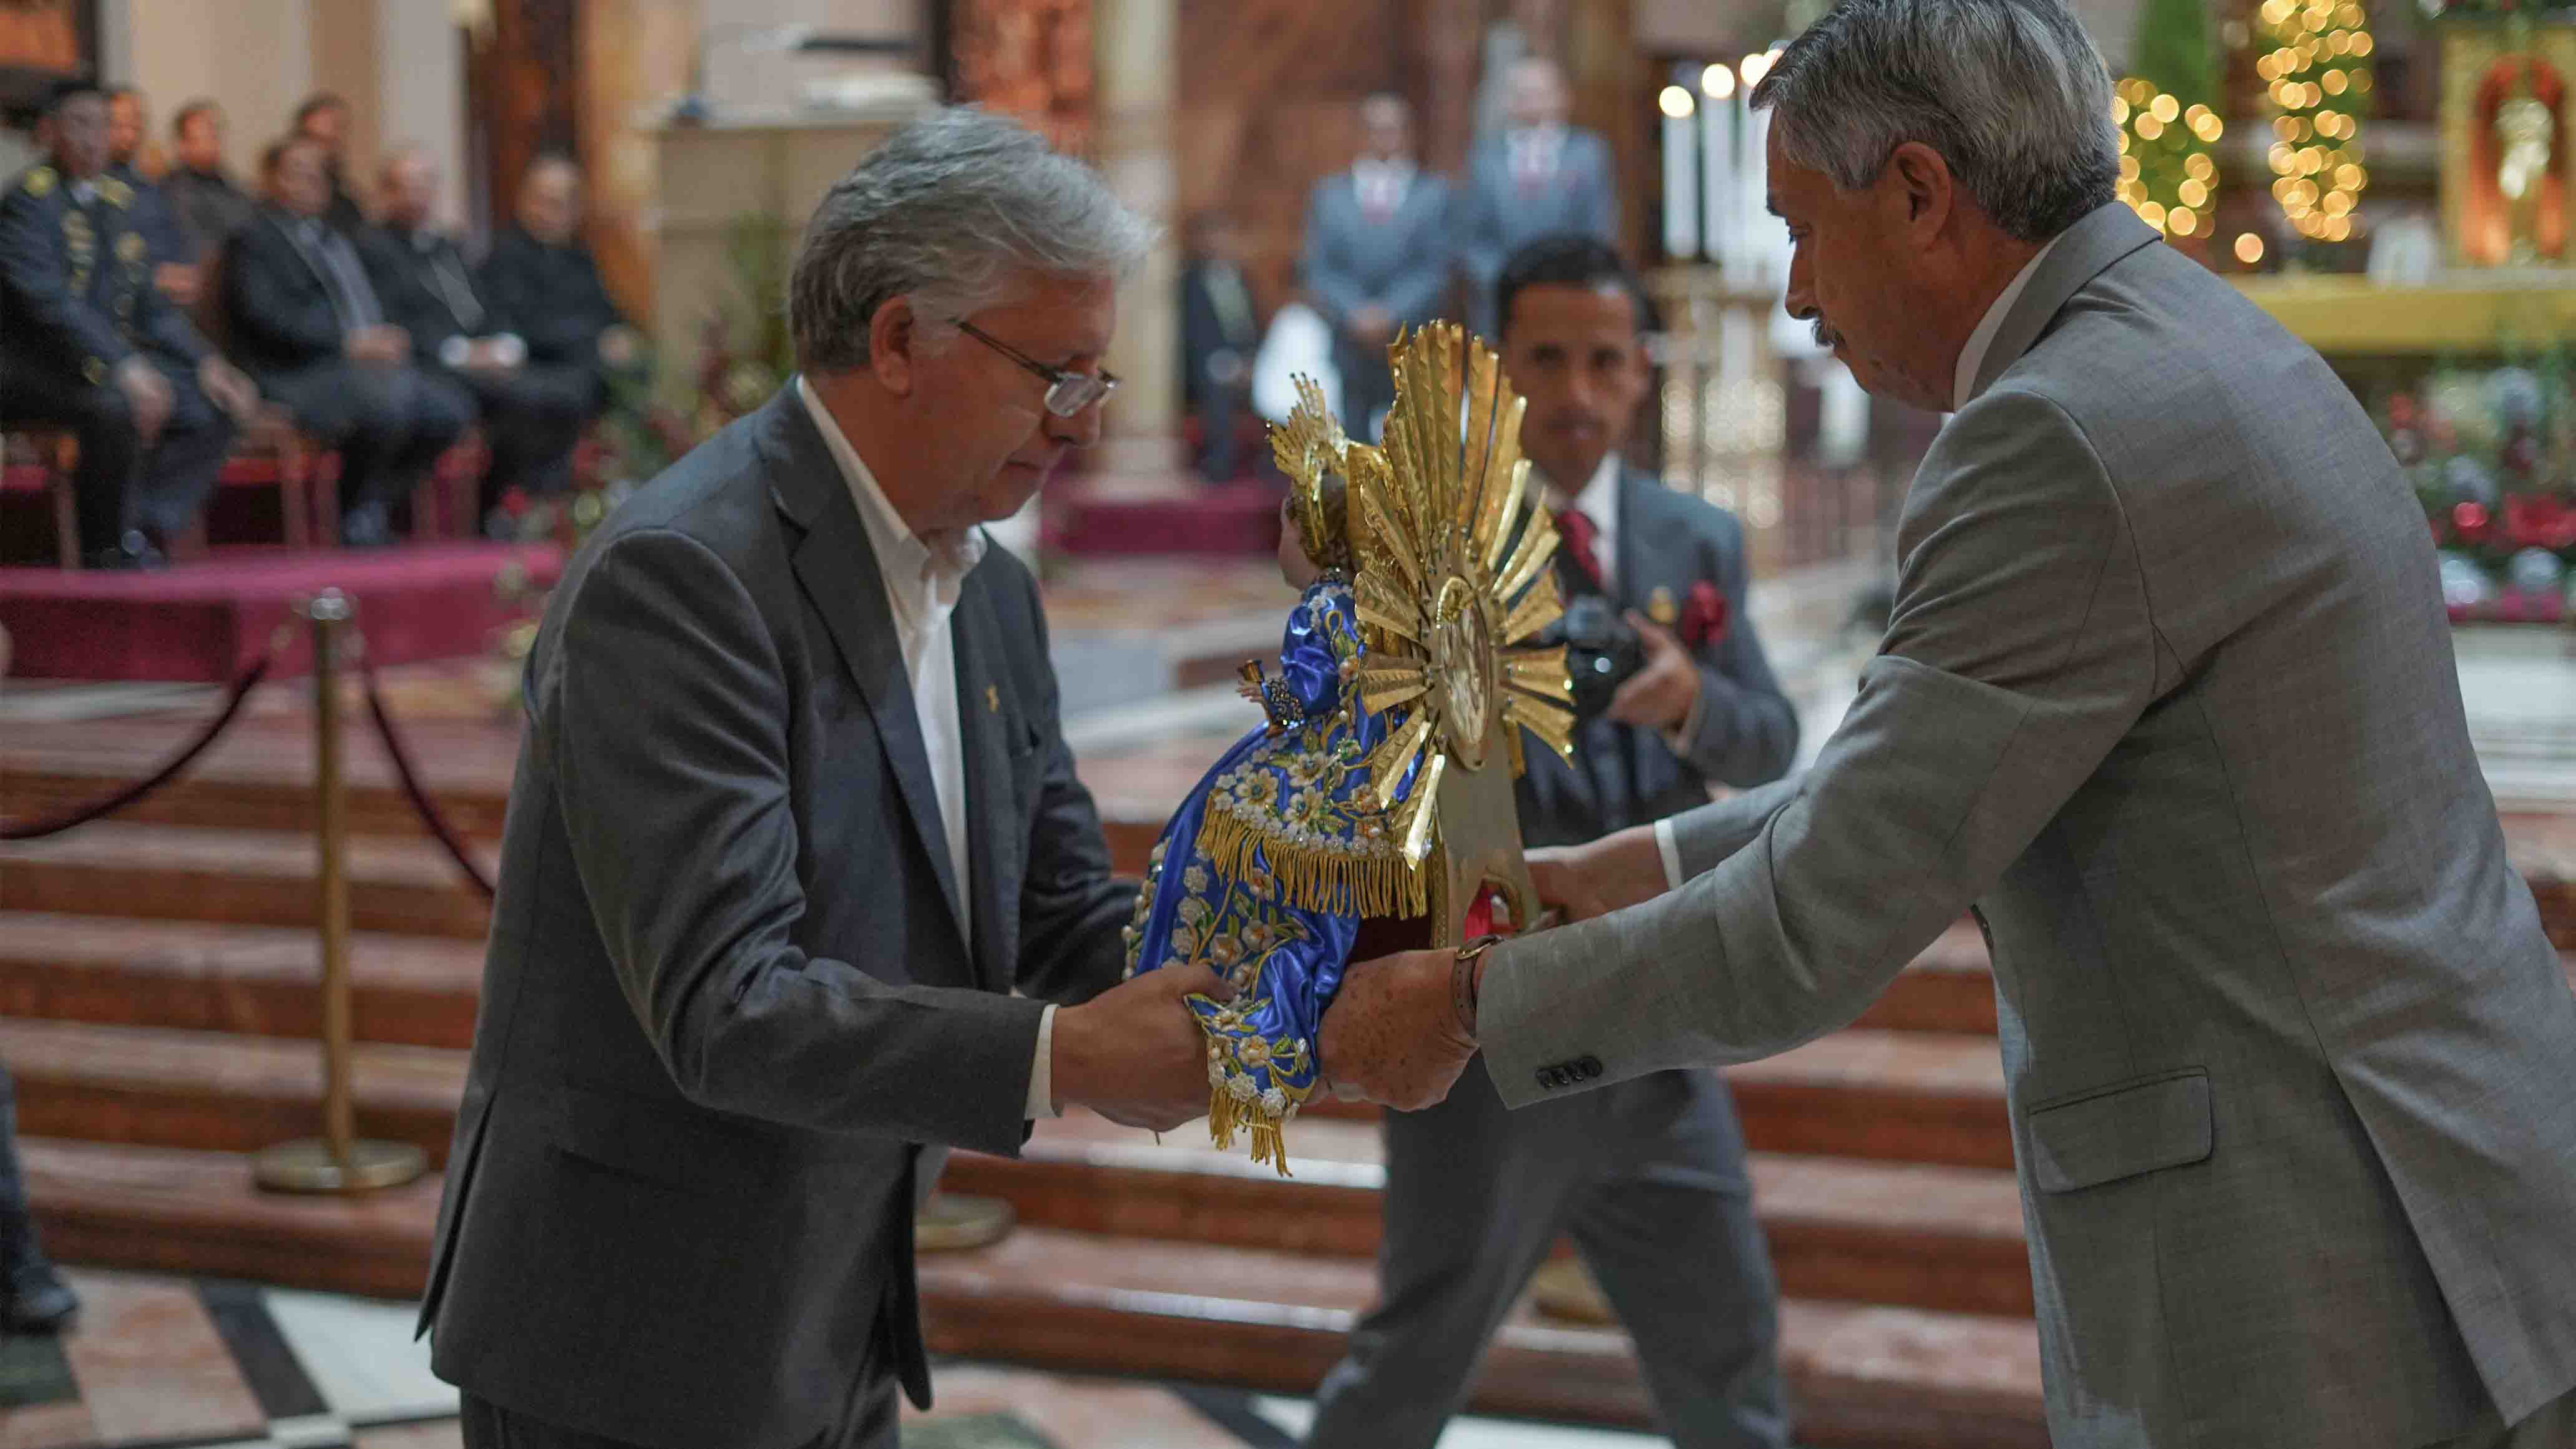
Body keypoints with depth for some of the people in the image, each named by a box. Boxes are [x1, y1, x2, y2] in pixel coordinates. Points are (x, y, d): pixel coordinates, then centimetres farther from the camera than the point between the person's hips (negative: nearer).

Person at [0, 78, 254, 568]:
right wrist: (124, 368, -32)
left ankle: (145, 531, -9)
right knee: (117, 406, -35)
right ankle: (106, 550, -17)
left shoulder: (115, 201, 14)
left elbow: (148, 303, 17)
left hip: (109, 358, 8)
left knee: (212, 409, -6)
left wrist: (205, 364, 2)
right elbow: (47, 300, -22)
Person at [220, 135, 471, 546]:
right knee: (388, 401, -35)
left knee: (450, 408, -16)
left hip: (363, 363, 8)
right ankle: (357, 517, -14)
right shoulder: (251, 242, 3)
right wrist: (350, 343, -19)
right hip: (297, 377, -8)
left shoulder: (336, 242, 29)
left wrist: (384, 342, 2)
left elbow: (373, 316, 27)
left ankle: (377, 504, -1)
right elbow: (266, 318, -12)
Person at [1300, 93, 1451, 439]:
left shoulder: (1435, 195, 6)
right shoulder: (1328, 194, 11)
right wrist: (1356, 316, -12)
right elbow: (1318, 270, 4)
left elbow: (1436, 270, -2)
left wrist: (1391, 315, -14)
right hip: (1348, 354, 1)